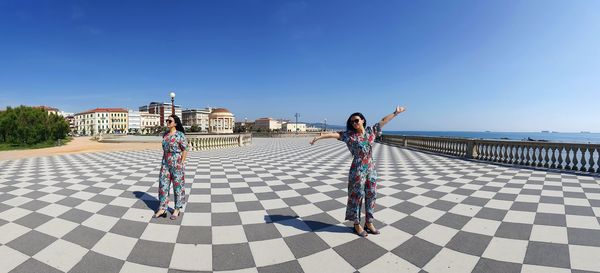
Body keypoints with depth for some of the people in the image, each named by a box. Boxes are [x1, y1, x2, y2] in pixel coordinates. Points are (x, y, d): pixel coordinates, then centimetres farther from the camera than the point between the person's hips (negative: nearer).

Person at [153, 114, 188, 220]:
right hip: (165, 163, 7)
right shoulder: (165, 134, 8)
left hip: (177, 164, -6)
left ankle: (177, 209, 19)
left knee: (178, 186, 5)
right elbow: (164, 149, 16)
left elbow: (185, 150, -11)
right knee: (163, 185, 7)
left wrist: (181, 164, -14)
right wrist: (163, 162, 13)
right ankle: (162, 209, 17)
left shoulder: (180, 135, -12)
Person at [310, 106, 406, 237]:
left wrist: (395, 112, 18)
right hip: (358, 170, -4)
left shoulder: (371, 131, 4)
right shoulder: (350, 135, -6)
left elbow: (383, 120, 11)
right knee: (357, 196, 3)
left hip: (371, 168, 5)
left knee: (371, 195, 11)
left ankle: (369, 223, 25)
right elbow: (335, 134, -14)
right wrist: (319, 136, -22)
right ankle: (357, 224, 17)